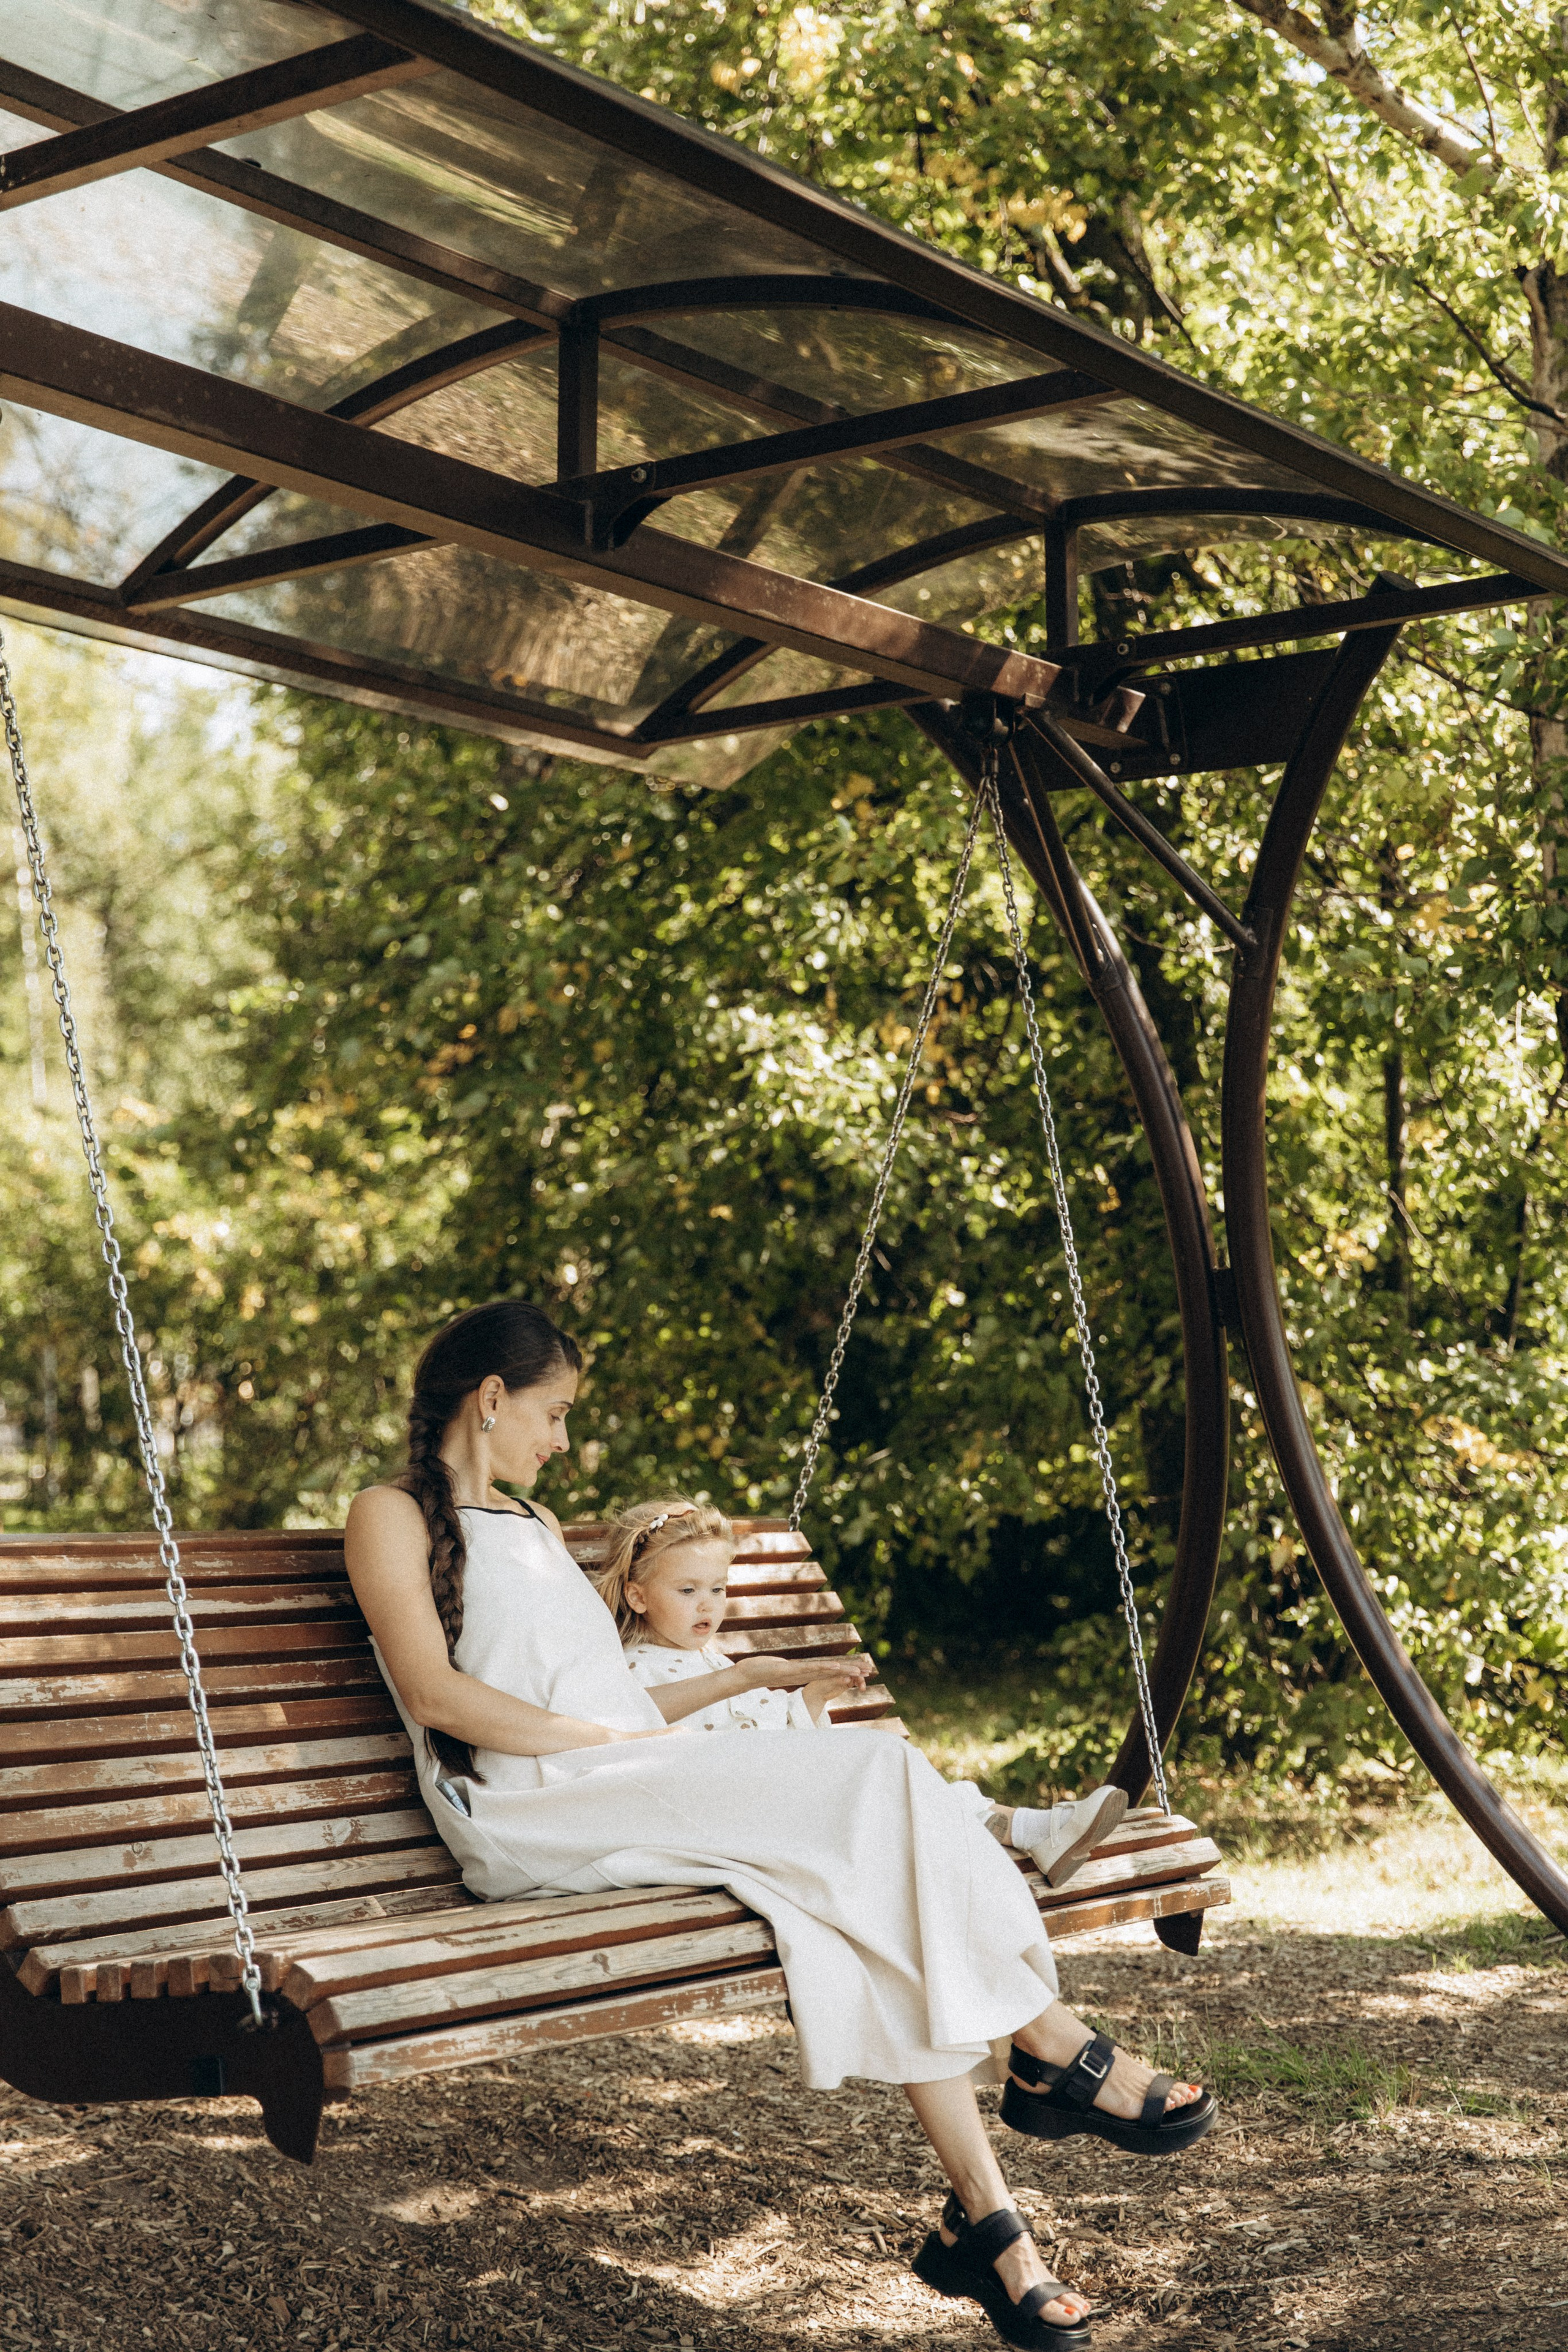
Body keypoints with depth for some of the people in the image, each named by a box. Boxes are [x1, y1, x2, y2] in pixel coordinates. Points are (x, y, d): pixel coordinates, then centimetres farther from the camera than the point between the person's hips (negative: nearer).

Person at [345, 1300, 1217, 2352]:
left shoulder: (536, 1524, 31)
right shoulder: (393, 1515, 6)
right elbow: (434, 1692, -9)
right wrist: (606, 1737, -12)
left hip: (644, 1792, 7)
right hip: (533, 1812, -7)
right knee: (870, 1778, -25)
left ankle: (982, 2215, -27)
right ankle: (1049, 2045, -15)